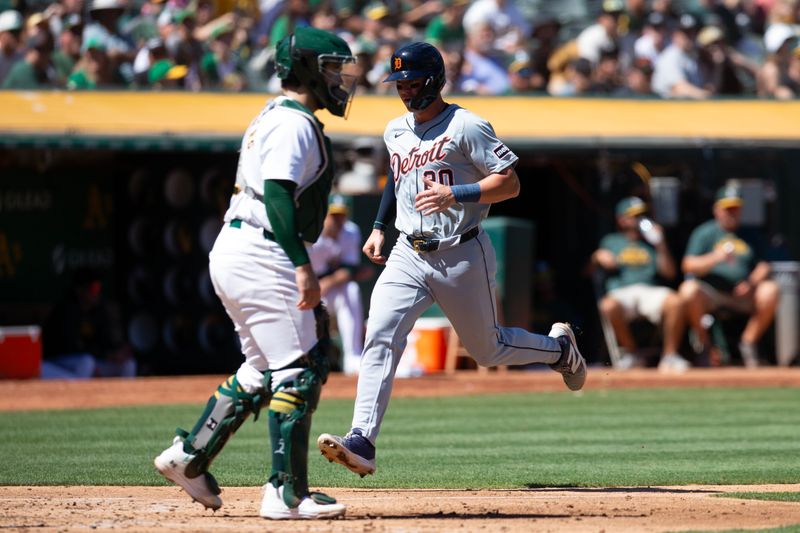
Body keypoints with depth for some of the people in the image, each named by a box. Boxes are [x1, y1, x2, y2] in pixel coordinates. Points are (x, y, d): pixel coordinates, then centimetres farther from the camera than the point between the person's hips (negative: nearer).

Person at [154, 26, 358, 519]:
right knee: (299, 369, -9)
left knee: (265, 369, 18)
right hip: (261, 254, -11)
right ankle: (287, 493, -11)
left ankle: (189, 456, 18)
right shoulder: (294, 124, -12)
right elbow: (278, 194, -23)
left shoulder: (272, 118, 20)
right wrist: (303, 266, -29)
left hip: (232, 252, 11)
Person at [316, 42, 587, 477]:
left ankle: (559, 347, 41)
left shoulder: (466, 127, -11)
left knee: (487, 350, 10)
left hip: (462, 256, -5)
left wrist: (456, 194, -26)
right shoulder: (395, 131, 10)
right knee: (380, 336, -16)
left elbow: (510, 183, -14)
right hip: (408, 255, 5)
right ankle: (361, 442, -24)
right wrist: (379, 227, 20)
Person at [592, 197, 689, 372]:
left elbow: (670, 273, 14)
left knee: (674, 301, -33)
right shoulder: (611, 241, 24)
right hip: (621, 292, -1)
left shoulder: (650, 243, 25)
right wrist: (598, 258, -8)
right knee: (609, 306, -39)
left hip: (650, 291, 1)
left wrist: (660, 245, 4)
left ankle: (669, 355, -21)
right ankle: (630, 353, -18)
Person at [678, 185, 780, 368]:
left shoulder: (751, 235, 16)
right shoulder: (704, 232, 5)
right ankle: (704, 344, -14)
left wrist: (751, 282, -12)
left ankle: (749, 342, -10)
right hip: (709, 294, -2)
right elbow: (688, 265, -8)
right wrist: (715, 258, -25)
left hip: (742, 294, 2)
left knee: (770, 289, -25)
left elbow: (763, 266, 11)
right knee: (688, 289, -34)